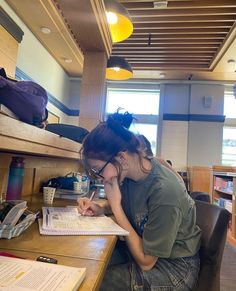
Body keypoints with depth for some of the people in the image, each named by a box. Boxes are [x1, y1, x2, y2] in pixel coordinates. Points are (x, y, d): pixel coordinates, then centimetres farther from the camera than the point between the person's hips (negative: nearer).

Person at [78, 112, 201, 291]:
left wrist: (115, 204, -23)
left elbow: (145, 261, -21)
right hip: (143, 245, 6)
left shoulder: (164, 193, -33)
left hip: (173, 267, -6)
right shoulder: (130, 171, -11)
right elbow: (127, 204, 12)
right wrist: (101, 209, -9)